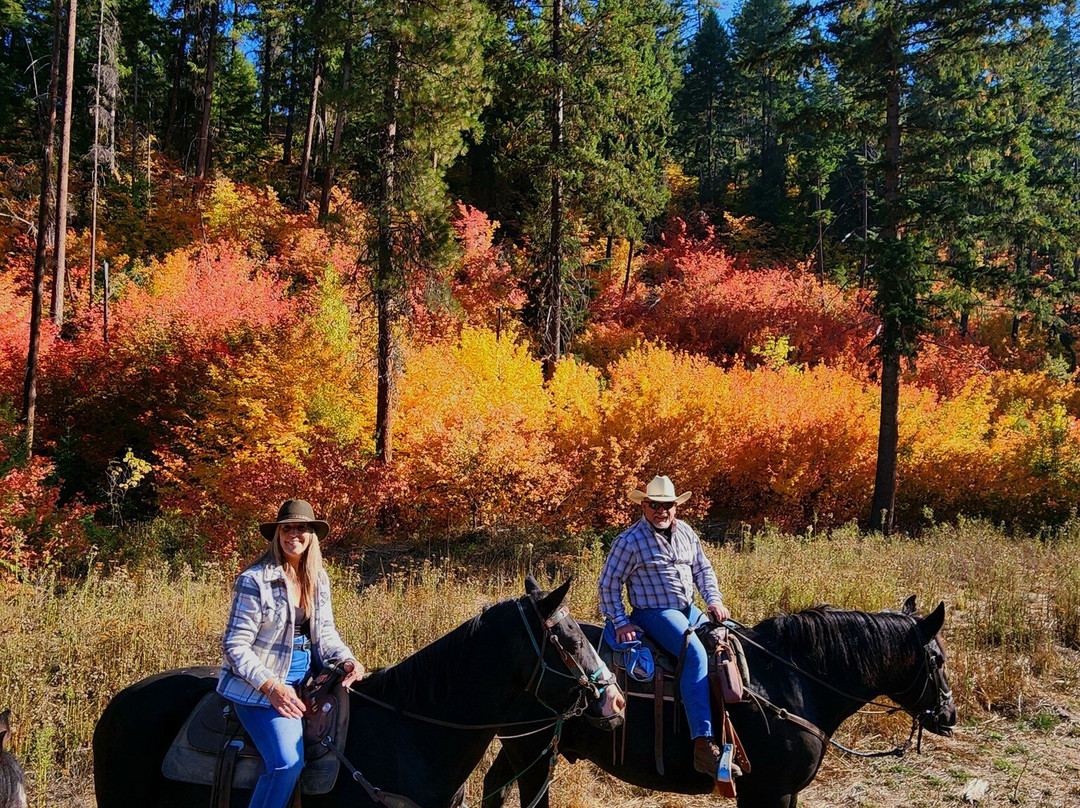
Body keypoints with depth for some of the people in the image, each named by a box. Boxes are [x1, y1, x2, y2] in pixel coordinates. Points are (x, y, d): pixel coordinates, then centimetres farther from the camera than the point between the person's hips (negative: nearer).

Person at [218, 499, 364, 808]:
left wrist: (347, 660, -6)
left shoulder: (319, 580, 9)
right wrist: (272, 687, -21)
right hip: (259, 687, -6)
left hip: (305, 679, 6)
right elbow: (235, 645, -11)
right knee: (287, 760, -25)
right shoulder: (254, 580, -9)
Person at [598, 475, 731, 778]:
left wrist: (714, 600, 0)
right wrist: (620, 622, -12)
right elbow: (608, 584, -5)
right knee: (696, 654, -30)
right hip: (654, 613, -8)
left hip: (689, 610, 8)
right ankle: (703, 744, -38)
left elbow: (703, 569, 16)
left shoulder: (686, 532, 10)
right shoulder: (629, 540, -8)